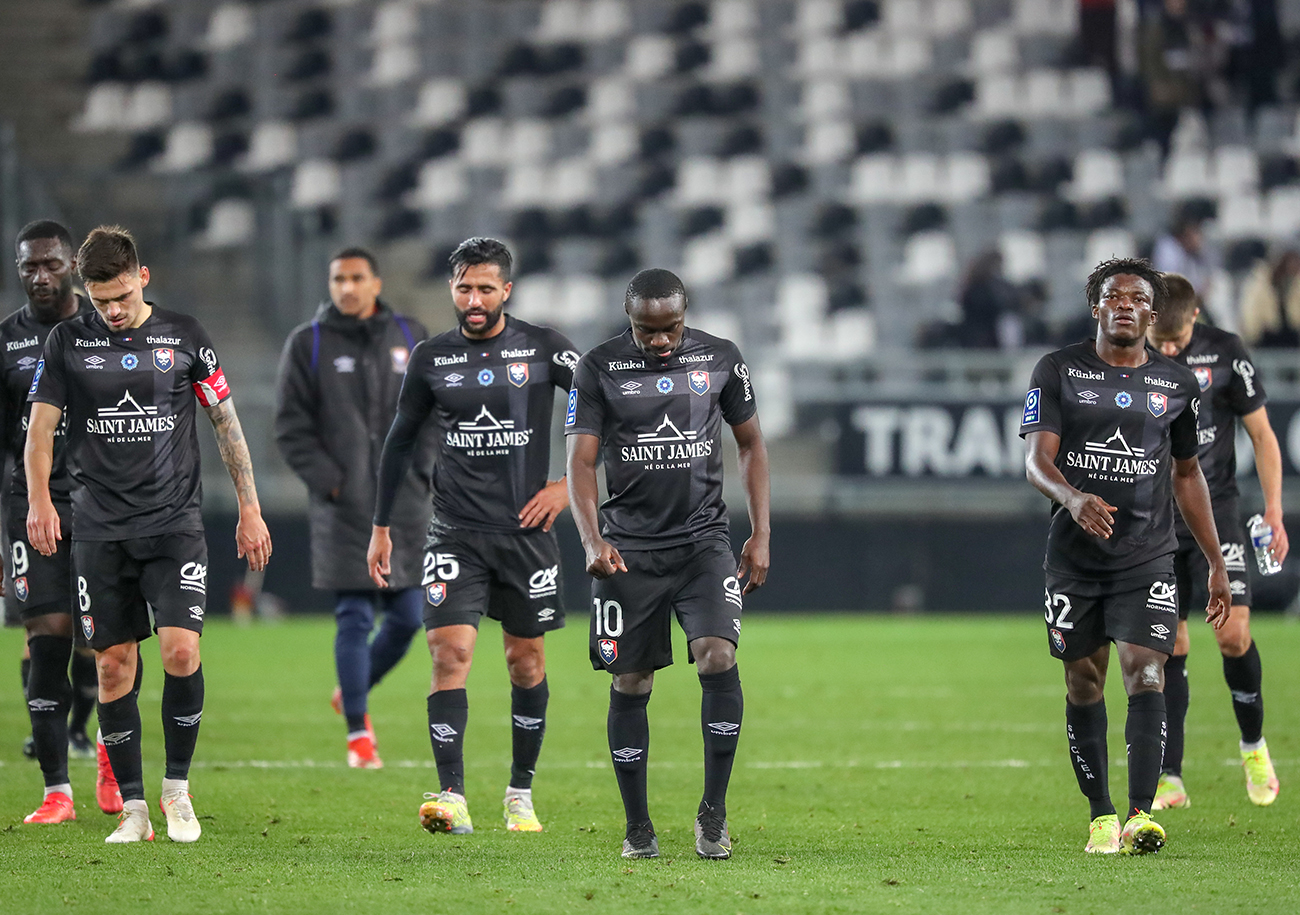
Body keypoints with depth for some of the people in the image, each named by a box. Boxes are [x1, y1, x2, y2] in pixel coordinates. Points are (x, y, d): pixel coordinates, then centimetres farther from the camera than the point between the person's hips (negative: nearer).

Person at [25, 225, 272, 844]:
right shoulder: (68, 342, 4)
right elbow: (40, 428, 2)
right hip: (100, 531, 1)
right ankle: (132, 807, 8)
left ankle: (177, 788, 2)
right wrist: (39, 499, -15)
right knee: (114, 666, 0)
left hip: (174, 524, -1)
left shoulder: (182, 335, 3)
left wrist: (249, 508, 6)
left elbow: (226, 421, 9)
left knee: (181, 651, -15)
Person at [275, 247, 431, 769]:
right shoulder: (308, 344, 1)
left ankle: (352, 695, 28)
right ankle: (357, 733, 0)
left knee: (406, 616, 4)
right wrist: (328, 480, -11)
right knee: (354, 619, -6)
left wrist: (423, 472, 3)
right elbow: (291, 426, 0)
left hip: (404, 504, 3)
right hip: (344, 506, -3)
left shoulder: (409, 337, 10)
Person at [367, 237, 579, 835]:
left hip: (526, 529, 0)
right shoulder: (432, 358, 4)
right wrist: (381, 527, 14)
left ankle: (521, 794, 22)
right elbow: (400, 441, 14)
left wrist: (568, 484, -2)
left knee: (526, 661, 8)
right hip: (455, 533, 0)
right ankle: (452, 799, -18)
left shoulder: (542, 348, -1)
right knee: (449, 651, -14)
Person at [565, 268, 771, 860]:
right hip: (629, 548, 0)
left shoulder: (720, 359, 2)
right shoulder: (599, 368, -2)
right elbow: (581, 461, -6)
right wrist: (592, 540, -21)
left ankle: (714, 812, -7)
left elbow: (752, 444, 12)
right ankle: (638, 828, 13)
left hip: (704, 541, 0)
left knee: (718, 657, -19)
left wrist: (761, 535, 6)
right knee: (630, 684, 2)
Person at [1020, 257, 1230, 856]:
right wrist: (1073, 498, -31)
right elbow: (1037, 458, -8)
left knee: (1145, 675, -15)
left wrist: (1216, 564, 17)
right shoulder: (1058, 372, 2)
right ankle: (1100, 817, 14)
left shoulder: (1177, 384, 9)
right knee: (1083, 684, 5)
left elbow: (1187, 475, 18)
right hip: (1075, 556, 0)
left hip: (1147, 558, 0)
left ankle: (1140, 816, -22)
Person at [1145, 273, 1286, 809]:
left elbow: (1261, 433, 3)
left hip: (1216, 512, -1)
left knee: (1233, 633, -13)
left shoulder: (1225, 353, -5)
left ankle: (1254, 746, 11)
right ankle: (1170, 780, 2)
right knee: (1169, 646, -2)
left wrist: (1273, 510, -4)